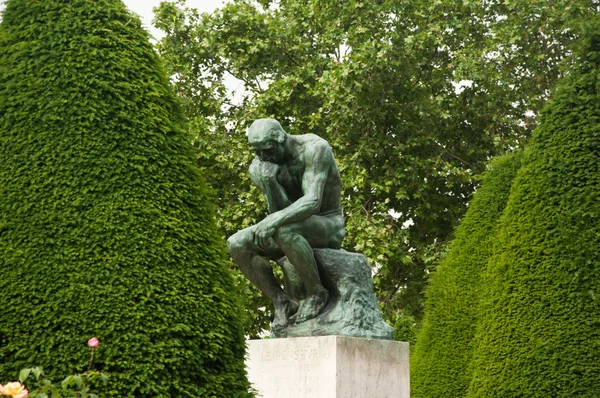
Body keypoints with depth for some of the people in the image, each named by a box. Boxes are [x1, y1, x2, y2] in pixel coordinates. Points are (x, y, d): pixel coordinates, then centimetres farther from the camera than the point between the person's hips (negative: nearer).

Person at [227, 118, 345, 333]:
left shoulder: (315, 148, -22)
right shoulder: (259, 166, -6)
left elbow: (312, 202, -33)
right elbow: (280, 211, -13)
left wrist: (275, 220, -47)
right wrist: (268, 181, -31)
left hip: (328, 226, -6)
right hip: (297, 227, 6)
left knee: (284, 230, -38)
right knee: (236, 244, -16)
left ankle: (316, 293, -18)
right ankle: (281, 302, -6)